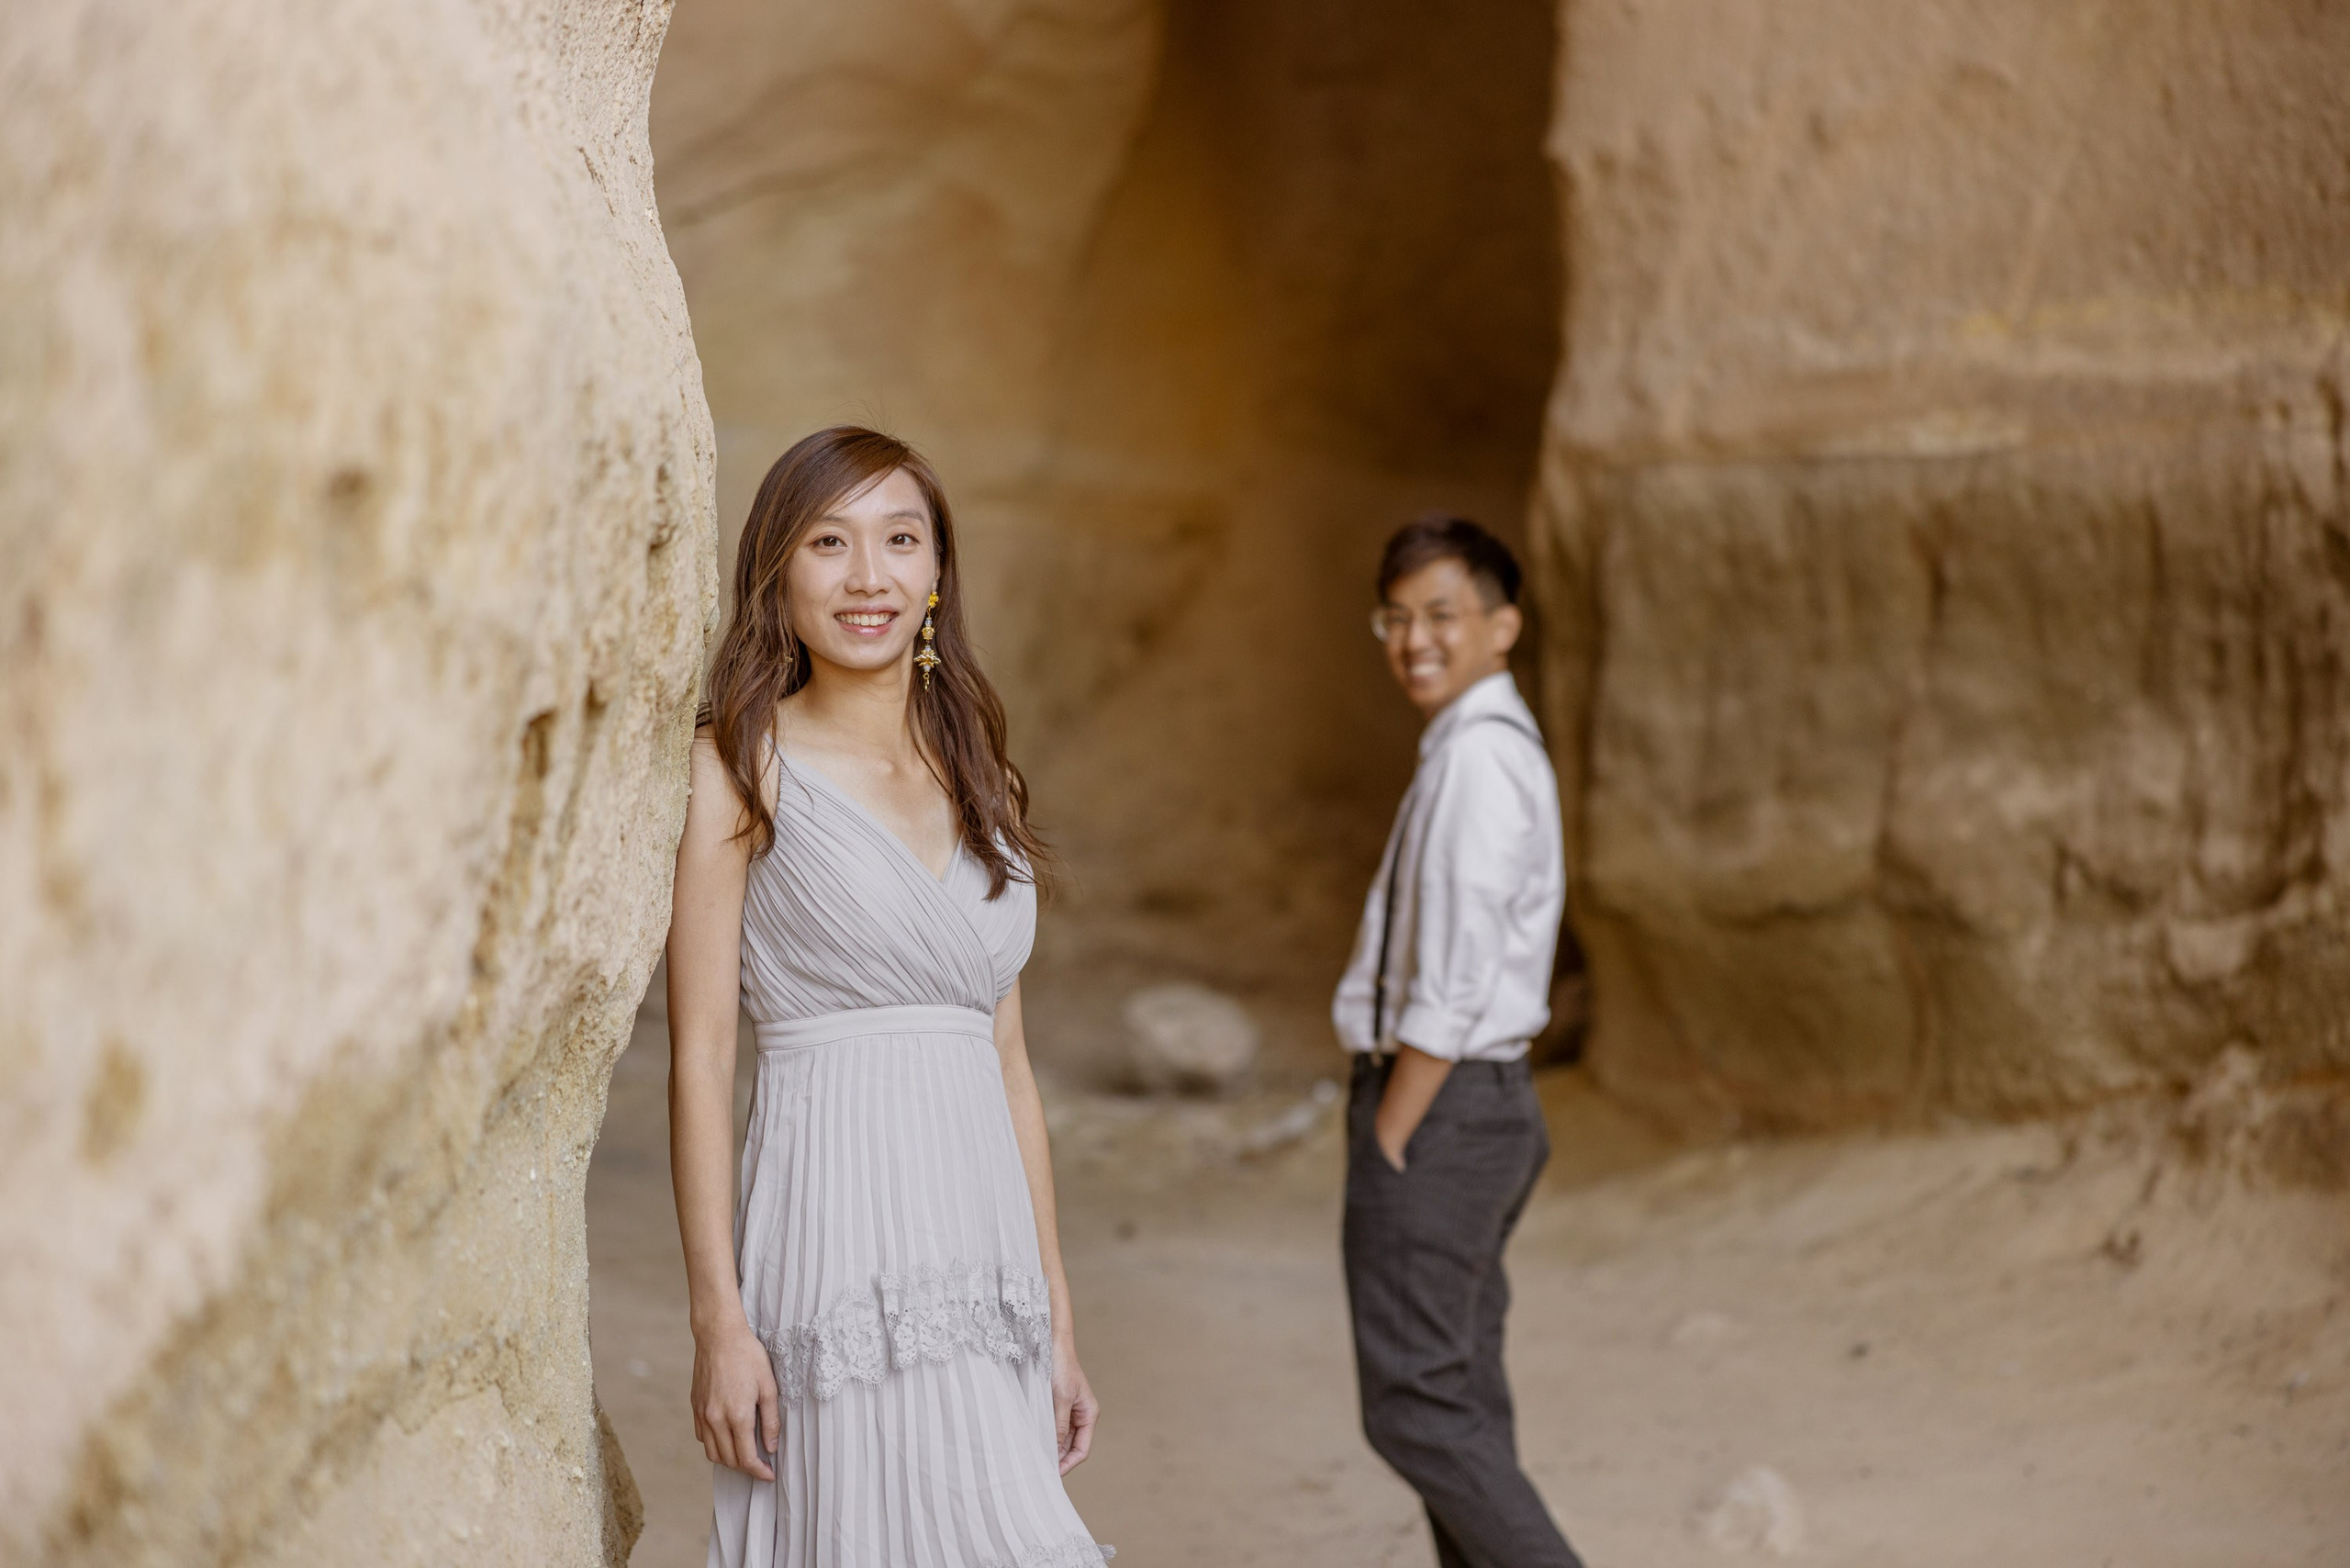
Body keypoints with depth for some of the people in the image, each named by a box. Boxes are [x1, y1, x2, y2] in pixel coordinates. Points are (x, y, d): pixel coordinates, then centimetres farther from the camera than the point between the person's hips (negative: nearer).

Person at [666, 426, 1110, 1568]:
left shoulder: (980, 781, 16)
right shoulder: (740, 770, 0)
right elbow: (699, 1055, -5)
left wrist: (1055, 1315, 15)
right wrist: (719, 1316, -11)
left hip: (985, 1248, 5)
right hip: (840, 1244, -5)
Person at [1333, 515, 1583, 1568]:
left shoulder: (1477, 760, -17)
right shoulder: (1504, 750, 15)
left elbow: (1450, 989, -21)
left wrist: (1387, 1145, -16)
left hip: (1436, 1108, -10)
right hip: (1486, 1098, 10)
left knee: (1415, 1409, -6)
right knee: (1461, 1399, 14)